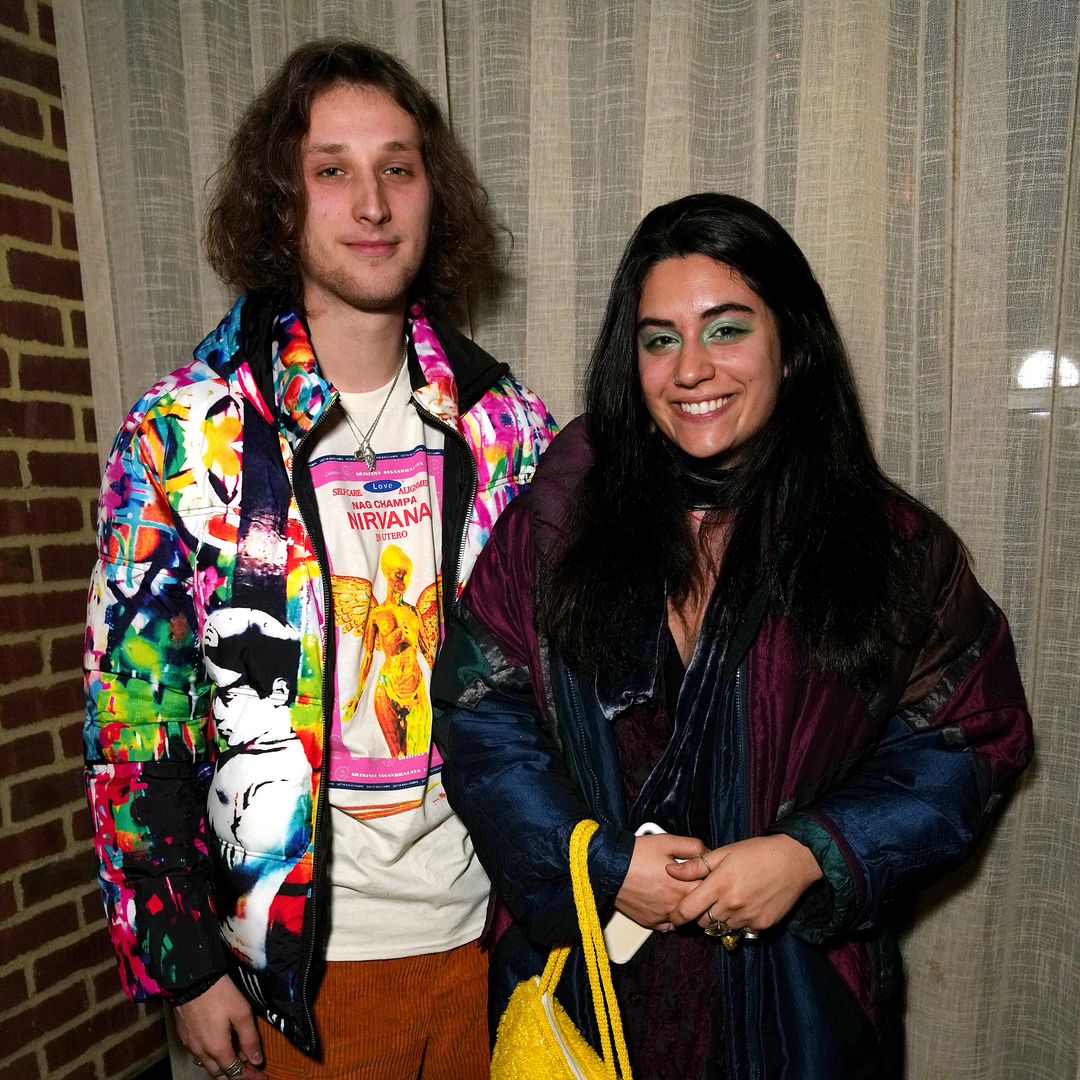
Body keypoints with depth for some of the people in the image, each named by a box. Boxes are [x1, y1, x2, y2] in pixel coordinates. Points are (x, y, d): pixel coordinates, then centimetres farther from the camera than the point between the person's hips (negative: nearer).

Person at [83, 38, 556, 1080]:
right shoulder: (179, 434, -11)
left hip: (490, 928, 3)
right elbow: (132, 717, -7)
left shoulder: (509, 426, -4)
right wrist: (184, 961, -5)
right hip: (303, 955, -2)